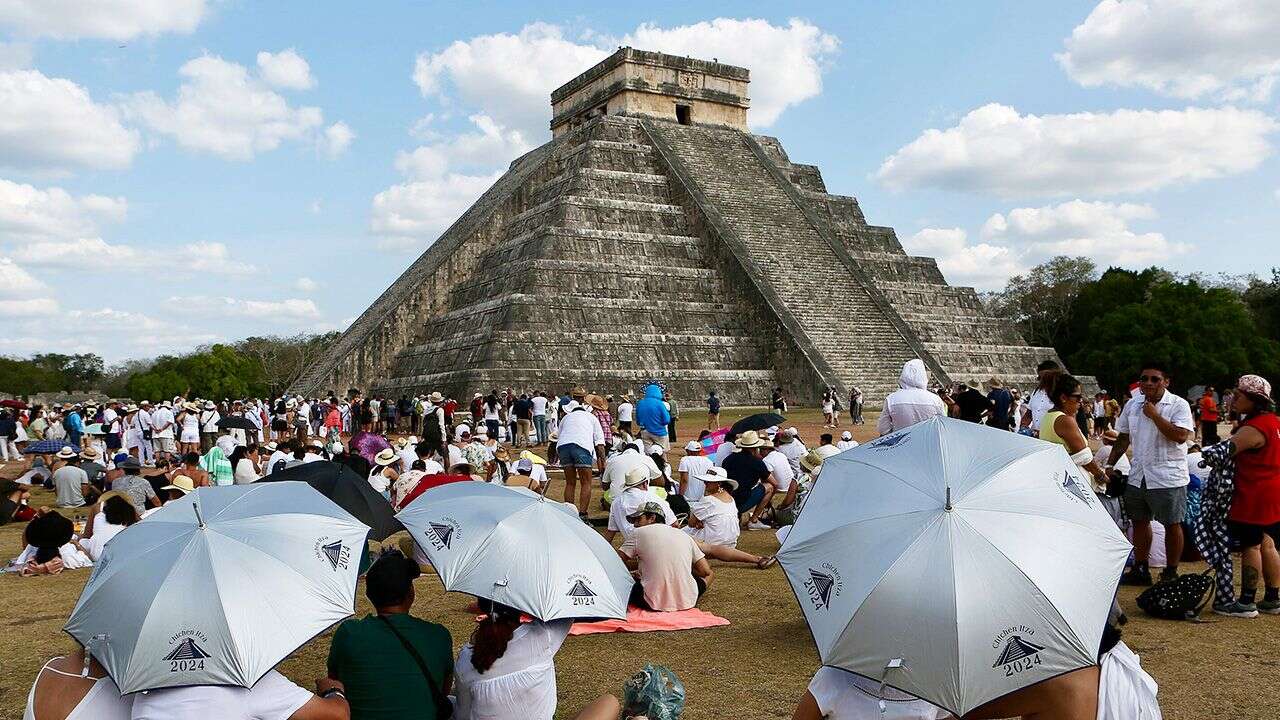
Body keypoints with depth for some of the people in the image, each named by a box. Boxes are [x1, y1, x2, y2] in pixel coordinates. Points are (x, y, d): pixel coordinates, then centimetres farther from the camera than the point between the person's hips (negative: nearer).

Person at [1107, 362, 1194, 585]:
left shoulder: (1178, 405, -9)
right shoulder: (1132, 404, 8)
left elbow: (1181, 436, -23)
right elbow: (1123, 437, 15)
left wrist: (1155, 415, -20)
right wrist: (1110, 464, 10)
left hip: (1168, 477, -6)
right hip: (1138, 475, 6)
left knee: (1172, 525, 4)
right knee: (1140, 522, 13)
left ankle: (1171, 573, 16)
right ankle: (1140, 569, 24)